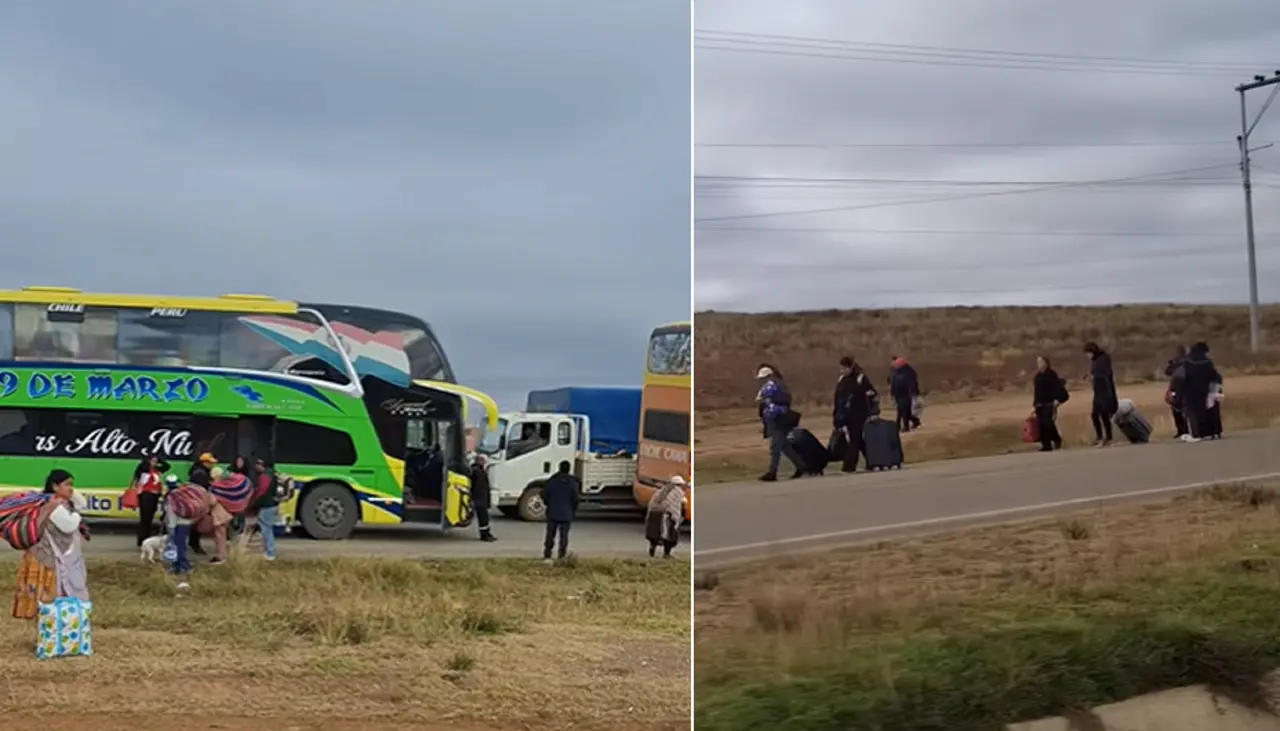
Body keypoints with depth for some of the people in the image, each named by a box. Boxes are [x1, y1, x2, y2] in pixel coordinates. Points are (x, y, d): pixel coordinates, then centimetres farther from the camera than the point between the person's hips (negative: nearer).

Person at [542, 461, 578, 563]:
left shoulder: (551, 481, -2)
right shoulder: (572, 483, -4)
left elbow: (544, 496, 0)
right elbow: (575, 499, -4)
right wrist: (572, 511, 12)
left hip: (552, 513, 1)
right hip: (566, 515, -1)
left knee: (550, 535, 8)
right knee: (564, 536, 3)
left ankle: (547, 556, 7)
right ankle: (561, 557, 0)